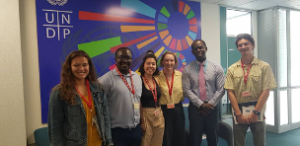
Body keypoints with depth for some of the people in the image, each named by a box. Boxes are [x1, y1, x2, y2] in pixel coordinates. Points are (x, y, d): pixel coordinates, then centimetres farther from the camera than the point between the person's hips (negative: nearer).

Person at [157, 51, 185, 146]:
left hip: (178, 109, 3)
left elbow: (184, 91, 8)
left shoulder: (180, 75, -2)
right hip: (163, 110, -2)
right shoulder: (157, 76, -9)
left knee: (180, 138, 16)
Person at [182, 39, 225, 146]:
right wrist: (201, 105, -14)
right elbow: (186, 90, -7)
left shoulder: (217, 68, 0)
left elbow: (221, 89, -3)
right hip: (195, 108, 0)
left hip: (212, 108, 1)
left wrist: (210, 104, -12)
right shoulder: (187, 69, -1)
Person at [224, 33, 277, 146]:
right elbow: (230, 92, -3)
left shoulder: (264, 66, -2)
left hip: (258, 113, -1)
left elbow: (266, 91, -7)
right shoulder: (232, 69, 2)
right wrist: (239, 114, -9)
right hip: (239, 113, 1)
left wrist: (255, 112, -11)